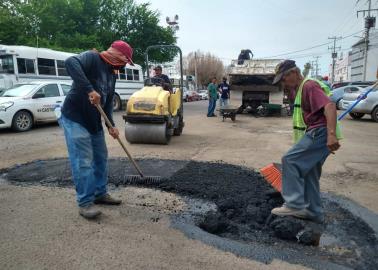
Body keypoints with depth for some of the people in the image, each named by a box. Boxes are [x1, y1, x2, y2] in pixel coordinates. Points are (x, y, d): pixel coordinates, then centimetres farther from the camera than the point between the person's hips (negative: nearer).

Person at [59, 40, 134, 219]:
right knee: (83, 161, -8)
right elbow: (70, 62, -33)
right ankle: (85, 202, 3)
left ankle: (100, 193, 26)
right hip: (75, 119, -9)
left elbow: (109, 102, 12)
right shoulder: (92, 57, -12)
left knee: (101, 158, 13)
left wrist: (111, 125, 0)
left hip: (94, 121, 9)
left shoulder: (112, 74, 12)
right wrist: (89, 89, -37)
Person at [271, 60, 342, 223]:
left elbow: (330, 107, -24)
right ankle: (313, 212, 21)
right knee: (308, 173, 12)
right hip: (316, 134, 11)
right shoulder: (301, 88, 22)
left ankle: (295, 205, -14)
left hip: (319, 132, -11)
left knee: (290, 161, -16)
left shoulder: (309, 85, -10)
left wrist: (331, 134, -35)